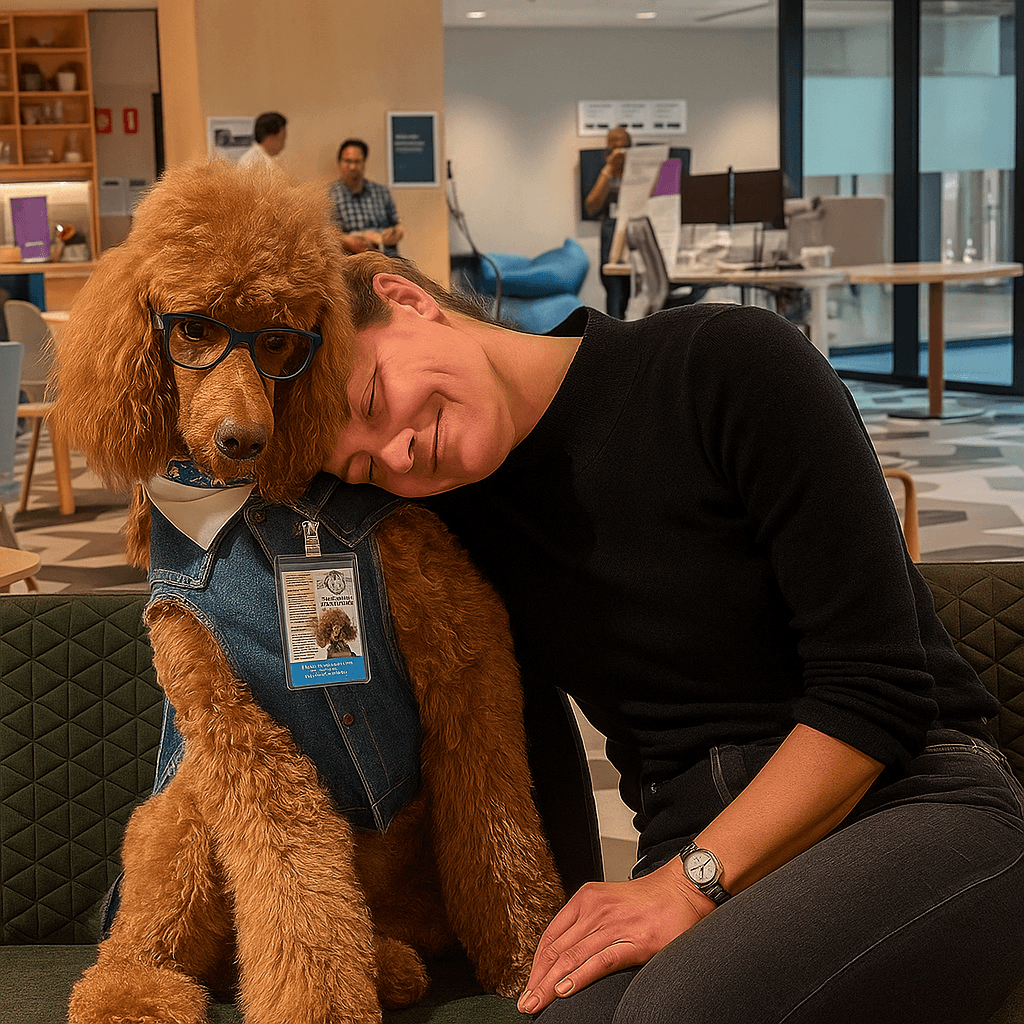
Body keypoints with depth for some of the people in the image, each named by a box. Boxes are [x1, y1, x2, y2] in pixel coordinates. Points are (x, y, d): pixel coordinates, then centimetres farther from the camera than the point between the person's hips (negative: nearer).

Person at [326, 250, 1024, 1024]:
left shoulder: (728, 360, -8)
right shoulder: (456, 516, 8)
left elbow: (875, 687, -12)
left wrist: (693, 882, -15)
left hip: (920, 802, -3)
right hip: (693, 852, 4)